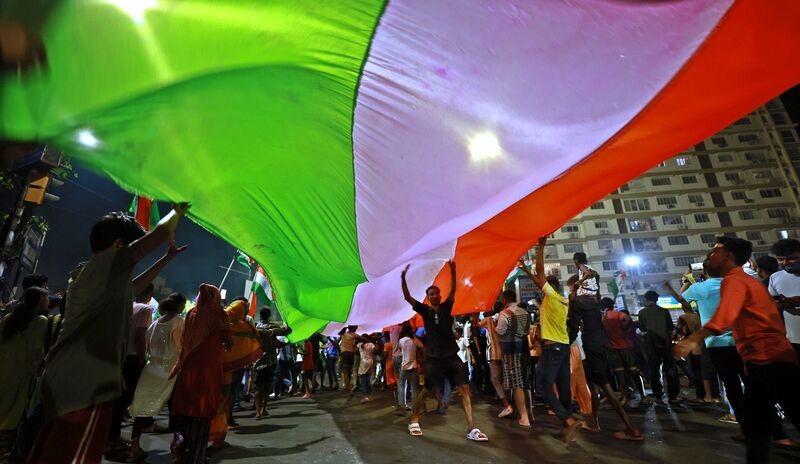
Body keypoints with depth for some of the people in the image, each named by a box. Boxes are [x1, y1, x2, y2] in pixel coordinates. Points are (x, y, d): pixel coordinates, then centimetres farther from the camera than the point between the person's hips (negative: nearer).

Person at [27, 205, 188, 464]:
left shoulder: (92, 274, 20)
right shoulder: (107, 262, -9)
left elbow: (131, 289, 34)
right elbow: (162, 232, -12)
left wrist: (167, 259, 35)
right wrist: (177, 213, 8)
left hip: (66, 383, 10)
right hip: (85, 385, -10)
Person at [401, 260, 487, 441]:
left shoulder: (446, 307, 7)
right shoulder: (424, 310, 1)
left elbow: (453, 291, -9)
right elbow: (407, 297, -10)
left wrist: (452, 272, -24)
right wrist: (403, 278, -22)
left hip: (451, 355, 2)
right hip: (433, 357, -2)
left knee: (465, 388, -7)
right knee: (426, 390, 5)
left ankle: (471, 429, -4)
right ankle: (414, 420, 26)